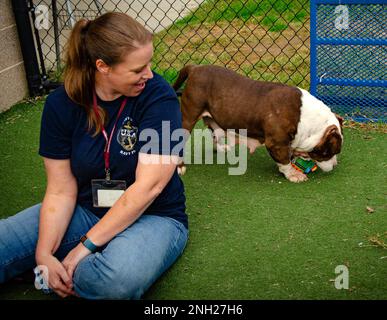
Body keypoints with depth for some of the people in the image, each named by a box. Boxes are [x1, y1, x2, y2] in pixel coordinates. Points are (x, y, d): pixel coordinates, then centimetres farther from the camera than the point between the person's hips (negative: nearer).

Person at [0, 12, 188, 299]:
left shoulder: (158, 97, -17)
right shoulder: (62, 103, -7)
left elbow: (148, 186, -20)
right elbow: (61, 190, -6)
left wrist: (87, 245, -20)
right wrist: (44, 254, -21)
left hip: (153, 216, -1)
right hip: (85, 211, 2)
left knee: (116, 281, -35)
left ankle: (74, 274, -6)